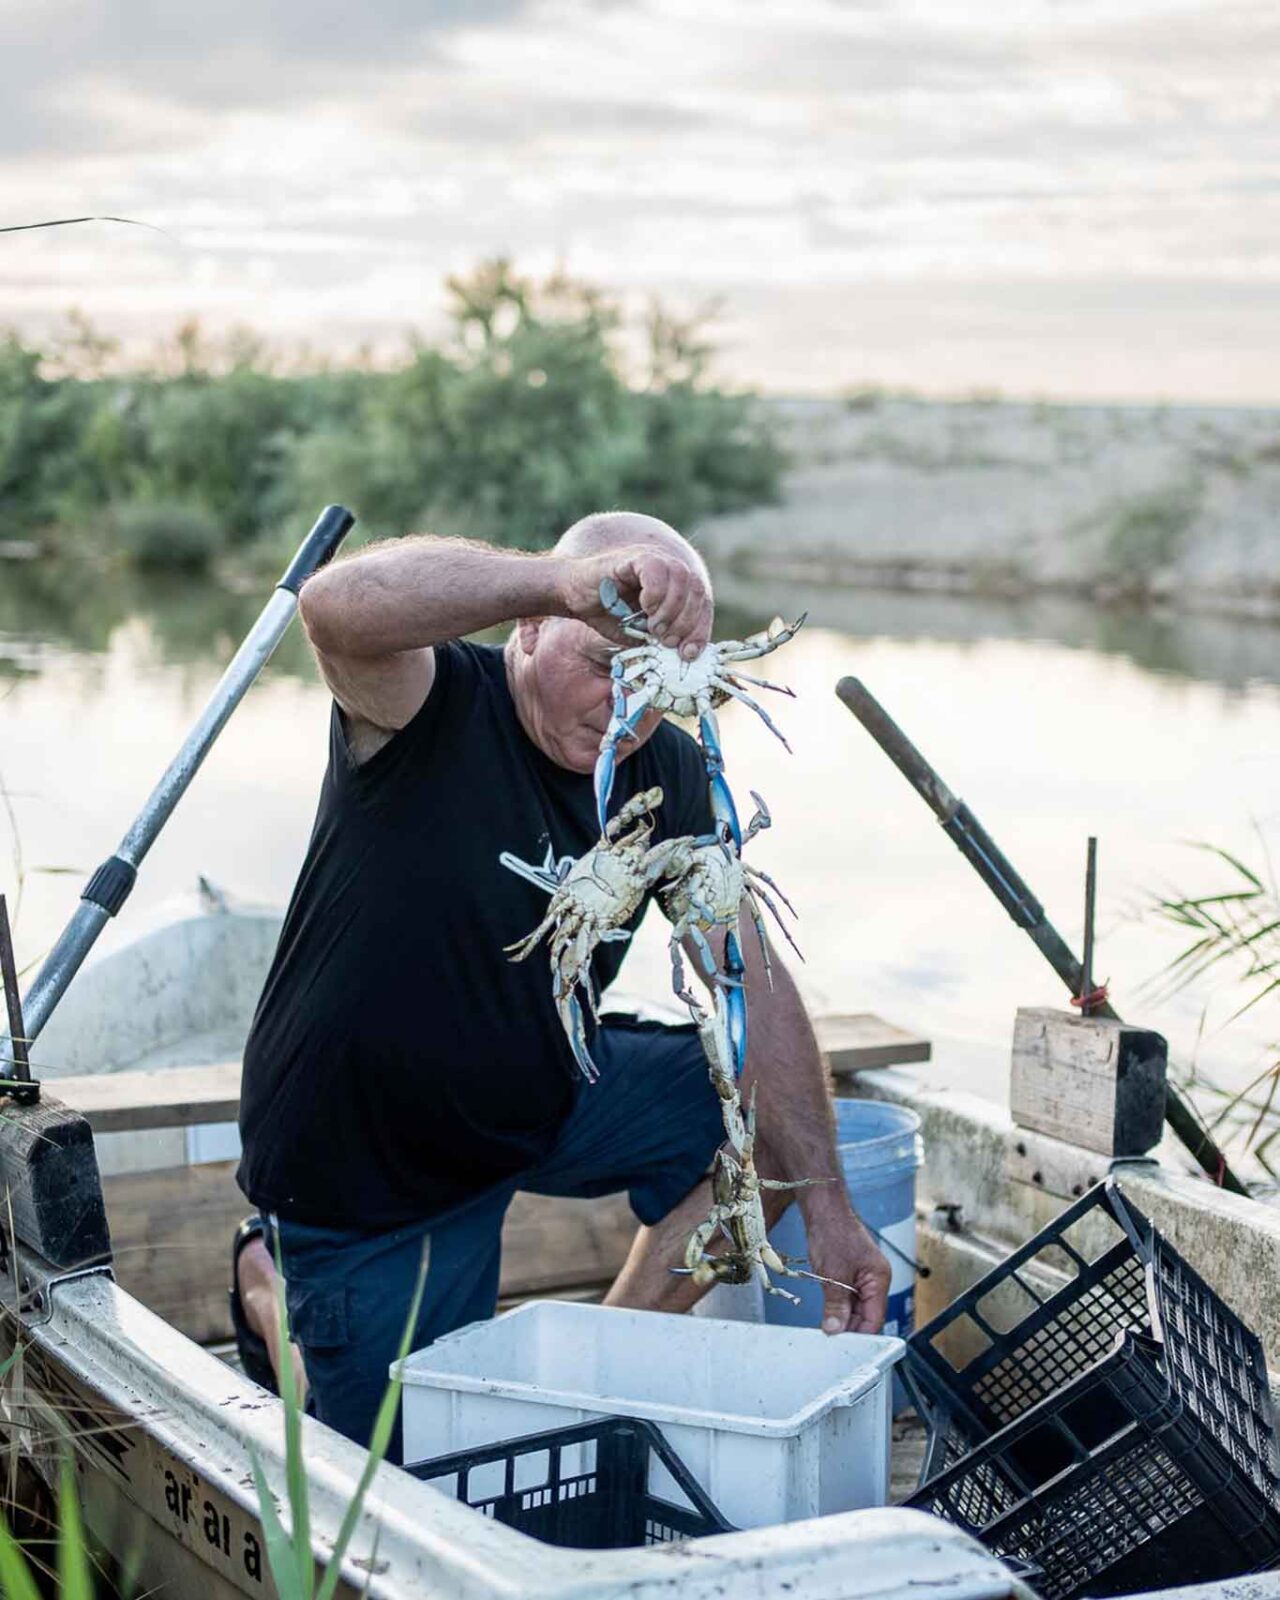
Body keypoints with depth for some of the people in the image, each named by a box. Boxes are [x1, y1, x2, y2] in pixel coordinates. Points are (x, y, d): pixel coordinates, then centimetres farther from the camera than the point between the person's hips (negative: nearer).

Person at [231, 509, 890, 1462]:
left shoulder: (672, 779, -7)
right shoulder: (431, 710, -23)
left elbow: (752, 980, -6)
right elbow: (337, 603, -47)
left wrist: (826, 1202, -11)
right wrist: (569, 580, -60)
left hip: (546, 1098, 6)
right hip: (368, 1167, -5)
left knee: (780, 1110, -4)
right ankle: (274, 1279, 27)